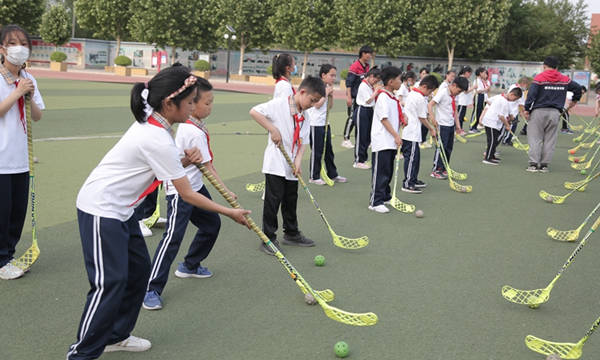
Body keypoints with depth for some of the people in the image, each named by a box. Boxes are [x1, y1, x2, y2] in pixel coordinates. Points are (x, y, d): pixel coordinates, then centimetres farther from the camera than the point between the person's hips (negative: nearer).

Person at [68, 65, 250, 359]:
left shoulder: (151, 124, 2)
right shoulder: (158, 140, -26)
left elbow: (160, 168, 13)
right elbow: (187, 195, -19)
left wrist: (185, 162, -8)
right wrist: (231, 213, -11)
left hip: (119, 208, 10)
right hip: (100, 210, -10)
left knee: (138, 269, 13)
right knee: (110, 282, -9)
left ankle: (115, 335, 26)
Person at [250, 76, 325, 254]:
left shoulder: (304, 116, 10)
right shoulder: (279, 104, -12)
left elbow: (303, 141, 9)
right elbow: (254, 112, -18)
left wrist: (298, 160, -6)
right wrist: (273, 129, -21)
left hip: (291, 166, 7)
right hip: (275, 164, -7)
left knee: (291, 200, 17)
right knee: (273, 200, -3)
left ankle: (291, 234, 31)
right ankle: (268, 238, 7)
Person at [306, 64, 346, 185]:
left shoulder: (327, 87, 11)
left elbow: (330, 106, 14)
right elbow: (318, 104, -19)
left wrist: (331, 95, 0)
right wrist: (326, 93, -13)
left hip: (325, 123, 8)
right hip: (315, 124, -8)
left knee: (328, 150, 14)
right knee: (316, 151, -1)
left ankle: (332, 174, 23)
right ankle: (314, 177, 8)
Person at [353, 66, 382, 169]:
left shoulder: (371, 86, 11)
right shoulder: (363, 86, -16)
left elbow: (373, 99, 14)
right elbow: (368, 100, -19)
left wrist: (376, 90, 3)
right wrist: (376, 91, -13)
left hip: (369, 110, 9)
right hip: (362, 111, -9)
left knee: (367, 137, 12)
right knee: (361, 136, -4)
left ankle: (363, 159, 21)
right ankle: (358, 161, 2)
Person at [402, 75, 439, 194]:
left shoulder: (412, 94, 13)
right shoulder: (420, 99, -16)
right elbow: (422, 118, -11)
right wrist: (431, 129, 0)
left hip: (408, 131, 10)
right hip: (411, 134, -10)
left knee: (416, 156, 17)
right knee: (411, 157, -6)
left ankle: (413, 180, 26)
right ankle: (407, 184, -3)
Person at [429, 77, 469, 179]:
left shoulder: (454, 95, 10)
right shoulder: (442, 92, -15)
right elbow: (430, 105, -22)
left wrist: (457, 124, 14)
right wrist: (432, 117, -32)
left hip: (451, 125, 8)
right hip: (442, 125, -8)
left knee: (449, 148, 13)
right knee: (441, 147, -4)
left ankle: (444, 169, 23)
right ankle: (436, 170, 4)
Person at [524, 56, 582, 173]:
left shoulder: (539, 78, -5)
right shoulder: (564, 79, 8)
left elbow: (531, 94, -12)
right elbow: (578, 88, 16)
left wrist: (527, 109, -6)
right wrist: (575, 100, 33)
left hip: (539, 111, -3)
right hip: (555, 112, 3)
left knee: (535, 138, 1)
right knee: (550, 140, 9)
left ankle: (533, 164, -4)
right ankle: (544, 165, 9)